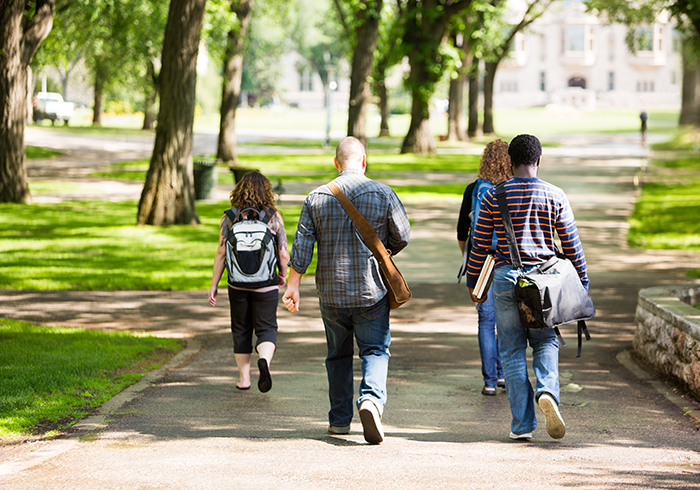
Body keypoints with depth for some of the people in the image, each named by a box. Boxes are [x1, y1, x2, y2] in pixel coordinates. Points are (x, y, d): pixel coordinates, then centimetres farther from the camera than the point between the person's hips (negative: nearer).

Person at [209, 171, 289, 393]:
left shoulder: (229, 217, -3)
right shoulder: (274, 217, -4)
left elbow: (221, 253, -4)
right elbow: (283, 254, -4)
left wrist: (214, 285, 2)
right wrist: (282, 275, 15)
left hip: (238, 284, 1)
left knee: (241, 330, 15)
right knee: (266, 328, 6)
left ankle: (244, 378, 19)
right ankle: (265, 360, -23)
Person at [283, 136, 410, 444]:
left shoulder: (317, 198, -1)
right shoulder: (383, 195, -5)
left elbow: (302, 245, -3)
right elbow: (402, 236, 2)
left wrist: (293, 285, 0)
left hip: (331, 291, 2)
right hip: (372, 290, -2)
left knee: (338, 355, 15)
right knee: (375, 350, 2)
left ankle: (340, 419, 20)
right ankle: (372, 399, -24)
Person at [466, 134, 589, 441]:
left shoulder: (494, 196, -1)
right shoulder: (554, 196, 0)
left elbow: (480, 244, 2)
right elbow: (571, 244, 3)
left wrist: (472, 281, 14)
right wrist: (582, 283, 13)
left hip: (506, 278, 0)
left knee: (512, 350, 6)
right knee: (546, 342, 16)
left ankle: (522, 424, 4)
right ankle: (546, 391, -13)